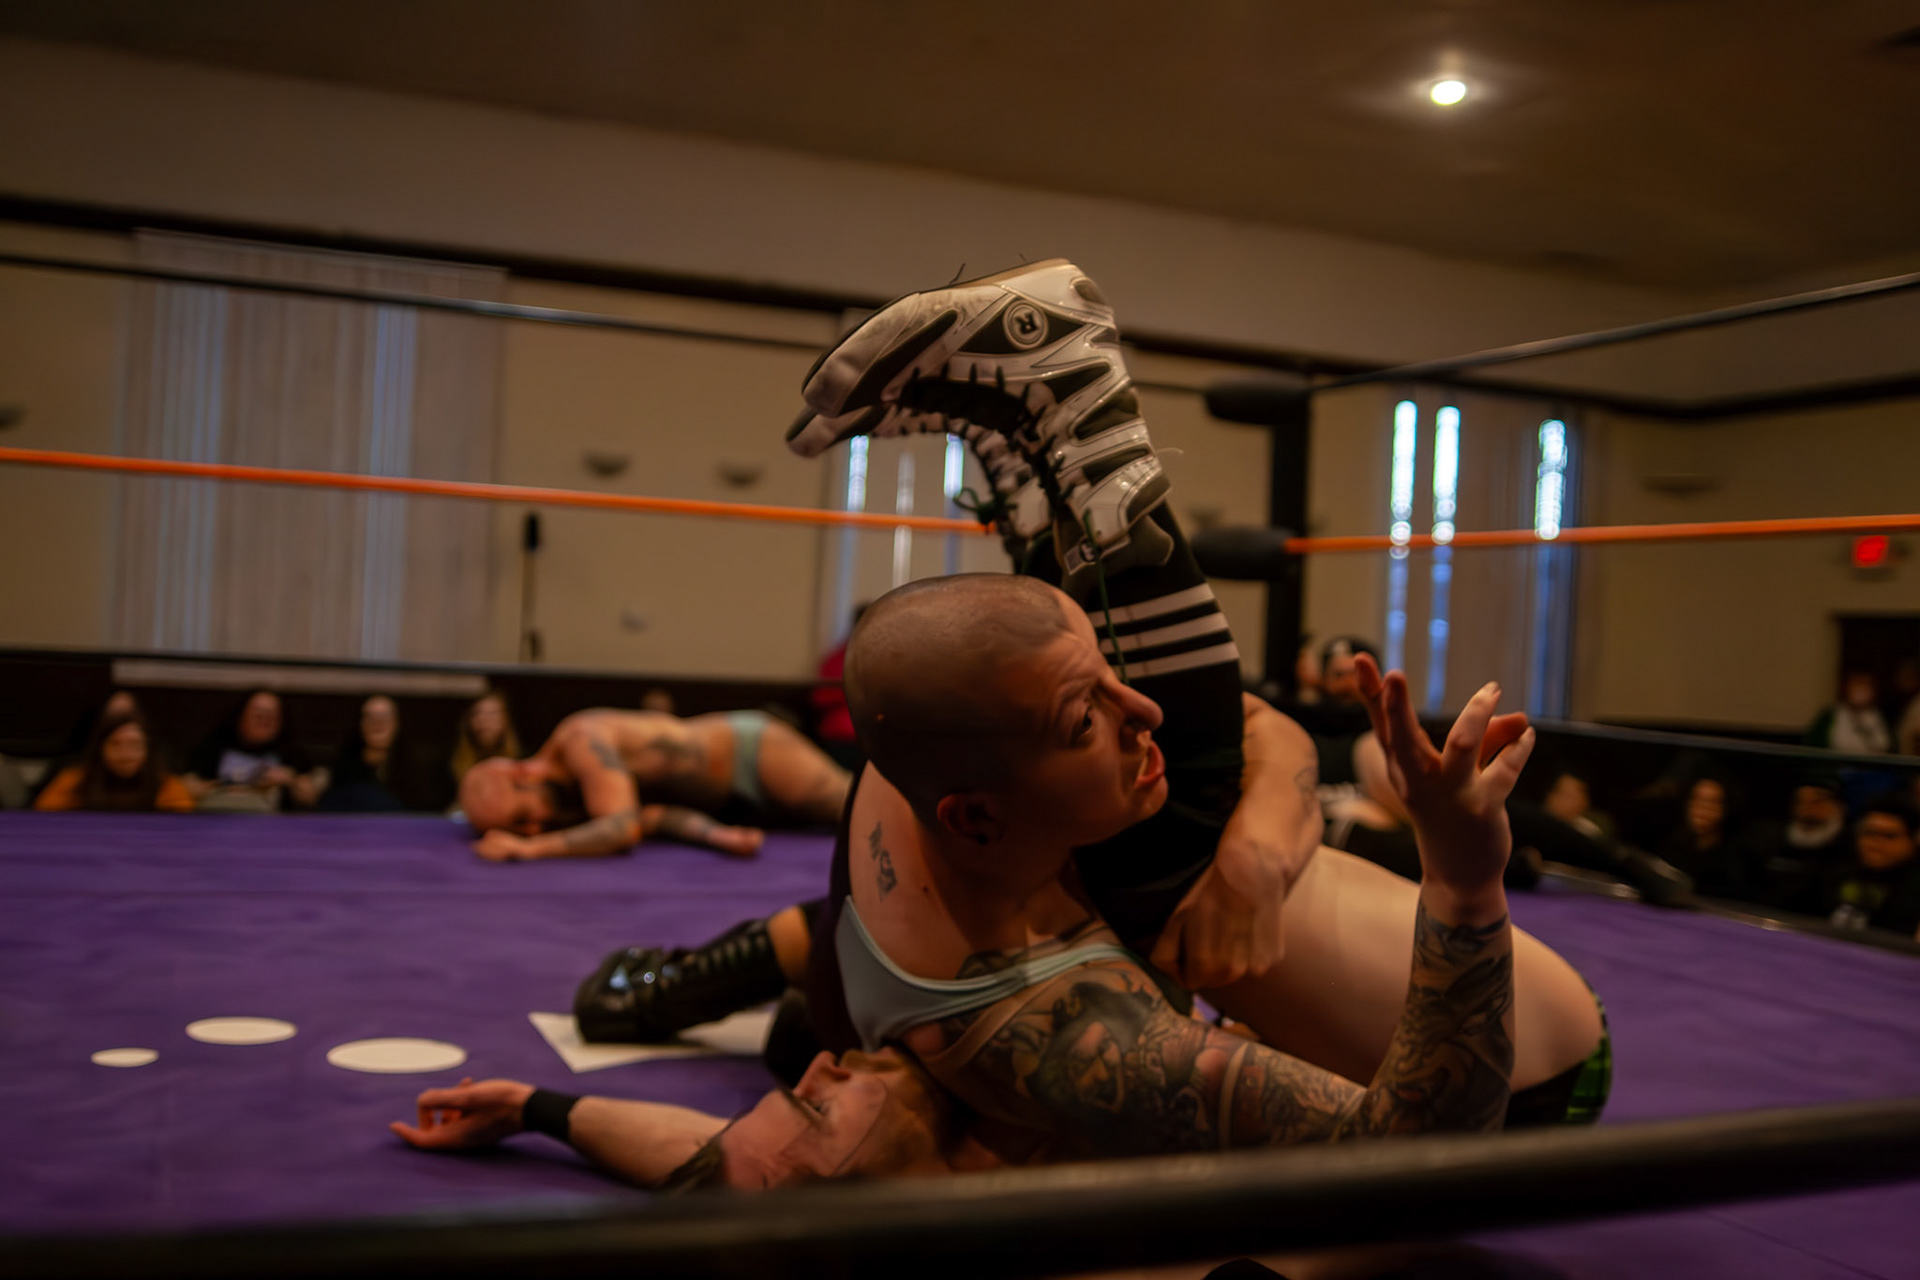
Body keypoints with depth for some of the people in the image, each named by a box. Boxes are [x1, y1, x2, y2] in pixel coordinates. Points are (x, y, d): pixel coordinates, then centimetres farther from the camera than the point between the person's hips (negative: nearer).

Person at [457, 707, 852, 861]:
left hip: (754, 747, -7)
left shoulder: (581, 742, -32)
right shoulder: (566, 801, -8)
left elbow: (623, 827, -42)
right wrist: (714, 834, -35)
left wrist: (530, 849, -45)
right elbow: (653, 813, -16)